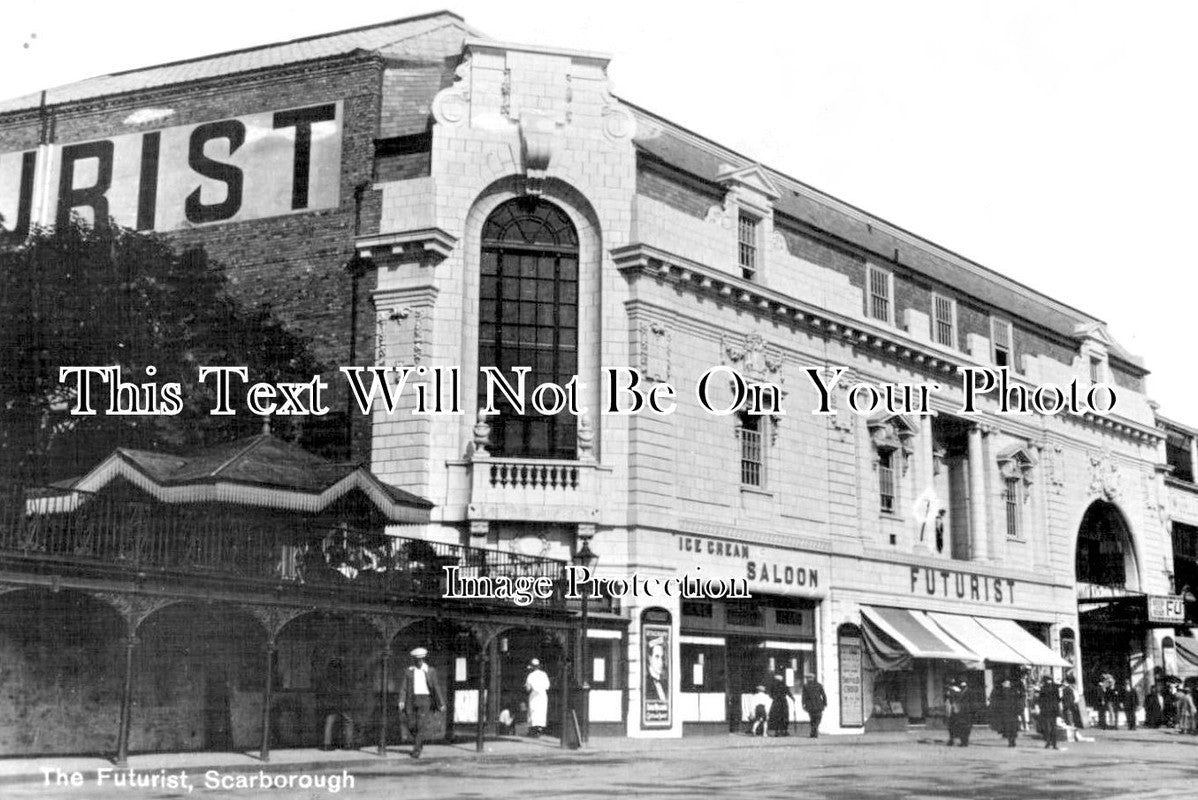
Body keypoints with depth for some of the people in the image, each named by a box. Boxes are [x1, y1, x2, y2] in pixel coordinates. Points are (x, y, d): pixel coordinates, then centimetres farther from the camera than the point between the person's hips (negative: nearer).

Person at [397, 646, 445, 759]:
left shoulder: (430, 671, 4)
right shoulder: (408, 671, 7)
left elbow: (436, 687, 4)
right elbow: (403, 687, 3)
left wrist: (441, 703, 3)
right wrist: (401, 702, -10)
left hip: (425, 700, -2)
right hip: (412, 699, 2)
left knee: (422, 725, -13)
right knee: (411, 725, 3)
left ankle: (416, 750, -10)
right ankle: (420, 743, 31)